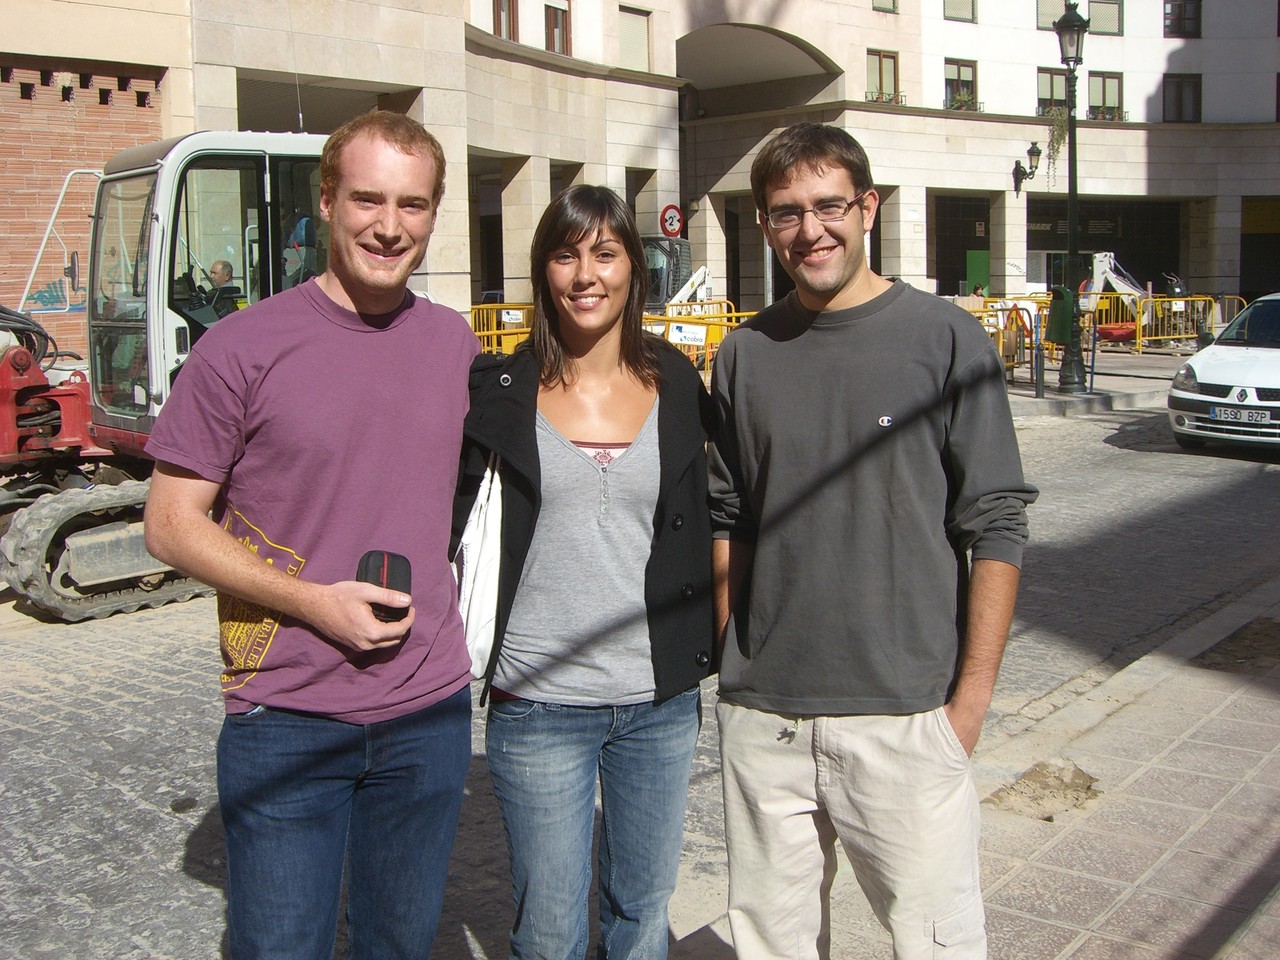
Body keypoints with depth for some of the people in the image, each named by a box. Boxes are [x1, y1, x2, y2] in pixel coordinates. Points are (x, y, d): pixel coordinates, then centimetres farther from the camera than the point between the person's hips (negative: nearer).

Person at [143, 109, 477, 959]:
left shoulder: (454, 342, 4)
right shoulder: (244, 347, -9)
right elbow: (171, 523, -7)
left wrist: (428, 594, 8)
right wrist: (314, 602, -17)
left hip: (431, 710, 4)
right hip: (286, 720, -3)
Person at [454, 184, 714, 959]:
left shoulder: (677, 384, 1)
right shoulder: (502, 389, -4)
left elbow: (706, 525, 10)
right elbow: (440, 520, 1)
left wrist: (708, 652, 8)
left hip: (660, 701, 2)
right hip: (538, 702, -2)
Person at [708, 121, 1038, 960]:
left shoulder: (946, 339, -4)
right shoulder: (746, 355, 6)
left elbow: (996, 527, -5)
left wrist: (973, 694, -9)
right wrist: (726, 661, 10)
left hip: (907, 713, -3)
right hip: (762, 716, 4)